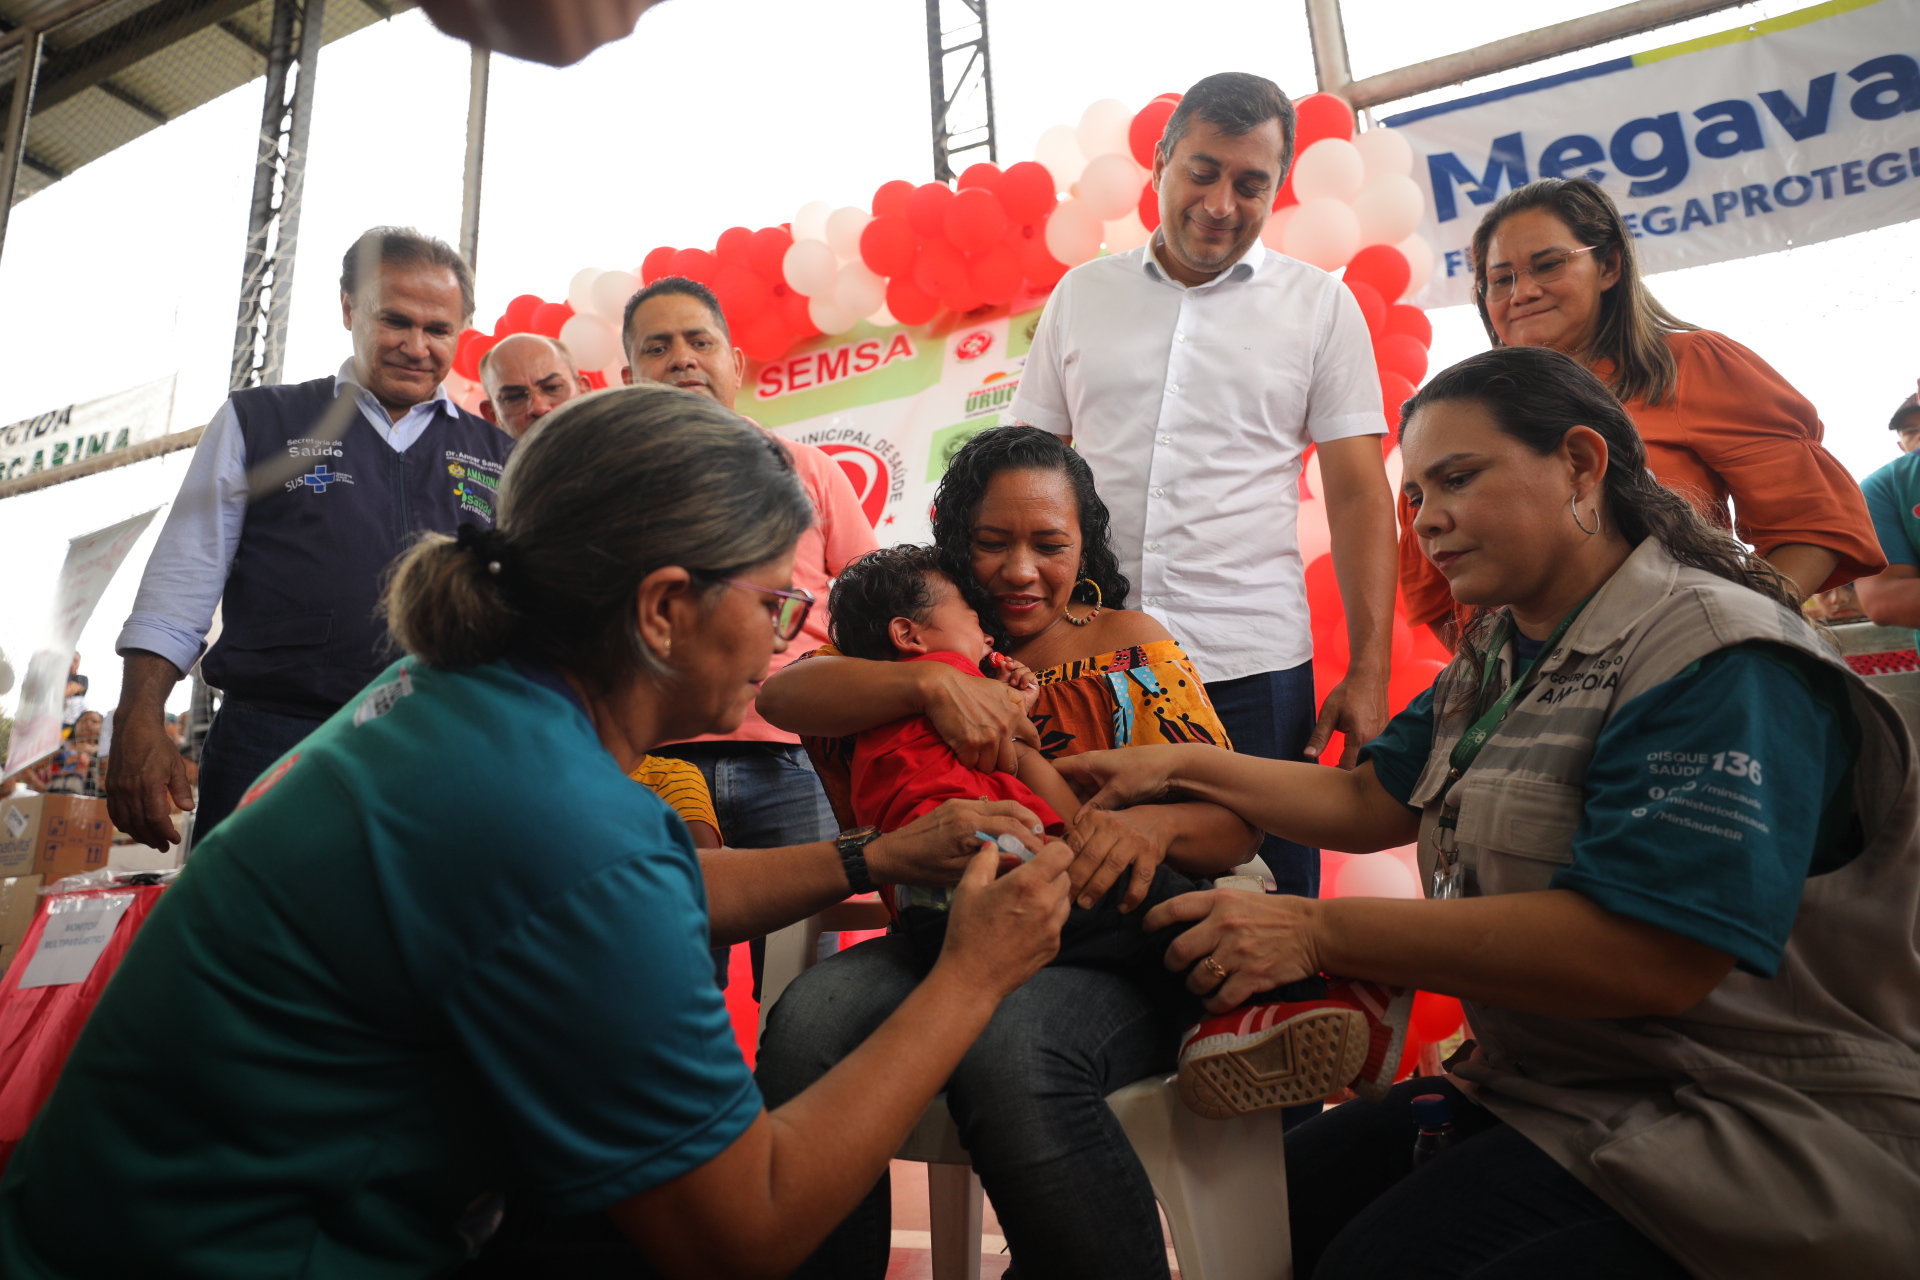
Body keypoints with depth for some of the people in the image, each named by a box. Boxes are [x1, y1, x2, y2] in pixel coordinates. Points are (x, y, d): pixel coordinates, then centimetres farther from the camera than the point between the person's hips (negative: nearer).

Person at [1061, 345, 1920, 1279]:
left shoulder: (1718, 658, -20)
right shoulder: (1500, 654, 10)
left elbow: (1646, 957, -30)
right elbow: (1371, 801, 14)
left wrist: (1318, 932, -29)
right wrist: (1183, 768, 6)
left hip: (1745, 1131, -8)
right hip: (1546, 1087, 8)